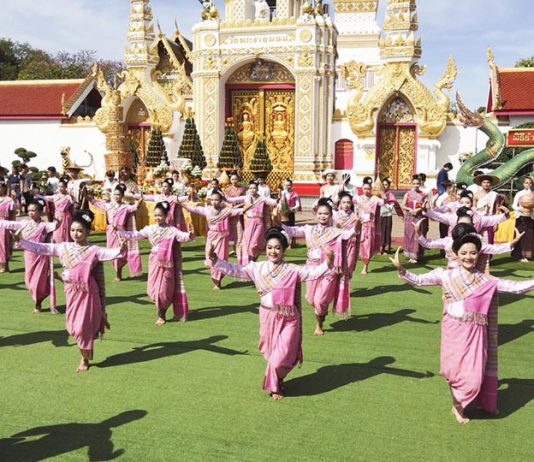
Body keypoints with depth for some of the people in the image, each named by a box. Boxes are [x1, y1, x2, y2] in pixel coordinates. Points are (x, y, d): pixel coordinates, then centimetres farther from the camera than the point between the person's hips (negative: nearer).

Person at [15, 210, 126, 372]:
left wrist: (120, 249, -47)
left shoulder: (93, 250, -10)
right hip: (71, 292, 5)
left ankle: (85, 359, 20)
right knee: (73, 326, 12)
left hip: (87, 293, -4)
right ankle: (87, 351, 35)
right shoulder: (64, 247, 3)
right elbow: (41, 248, 5)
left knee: (84, 326, 1)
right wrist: (20, 242, 0)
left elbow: (108, 254, -26)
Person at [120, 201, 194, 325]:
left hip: (167, 264, -4)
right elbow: (135, 235, 6)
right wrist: (120, 231, -1)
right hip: (154, 264, 4)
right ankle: (162, 311, 29)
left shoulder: (172, 230, -9)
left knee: (164, 290, 1)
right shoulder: (150, 229, 3)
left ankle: (161, 316, 17)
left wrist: (189, 236, -44)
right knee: (153, 290, 7)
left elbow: (182, 236, -21)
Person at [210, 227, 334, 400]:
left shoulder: (293, 270, -7)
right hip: (267, 318, 2)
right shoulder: (257, 268, -1)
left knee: (282, 355, -3)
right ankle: (275, 383, 40)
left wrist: (327, 264, -33)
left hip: (288, 320, -2)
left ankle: (275, 385, 25)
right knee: (270, 352, 15)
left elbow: (313, 272, -14)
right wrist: (216, 260, -16)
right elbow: (234, 270, -3)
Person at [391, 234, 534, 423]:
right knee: (458, 371, 4)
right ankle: (458, 405, 31)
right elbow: (418, 280, -4)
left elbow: (516, 287, 2)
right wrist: (400, 269, -19)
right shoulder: (446, 276, -1)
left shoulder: (488, 281, 4)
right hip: (455, 331, -2)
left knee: (474, 373, 5)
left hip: (476, 333, 2)